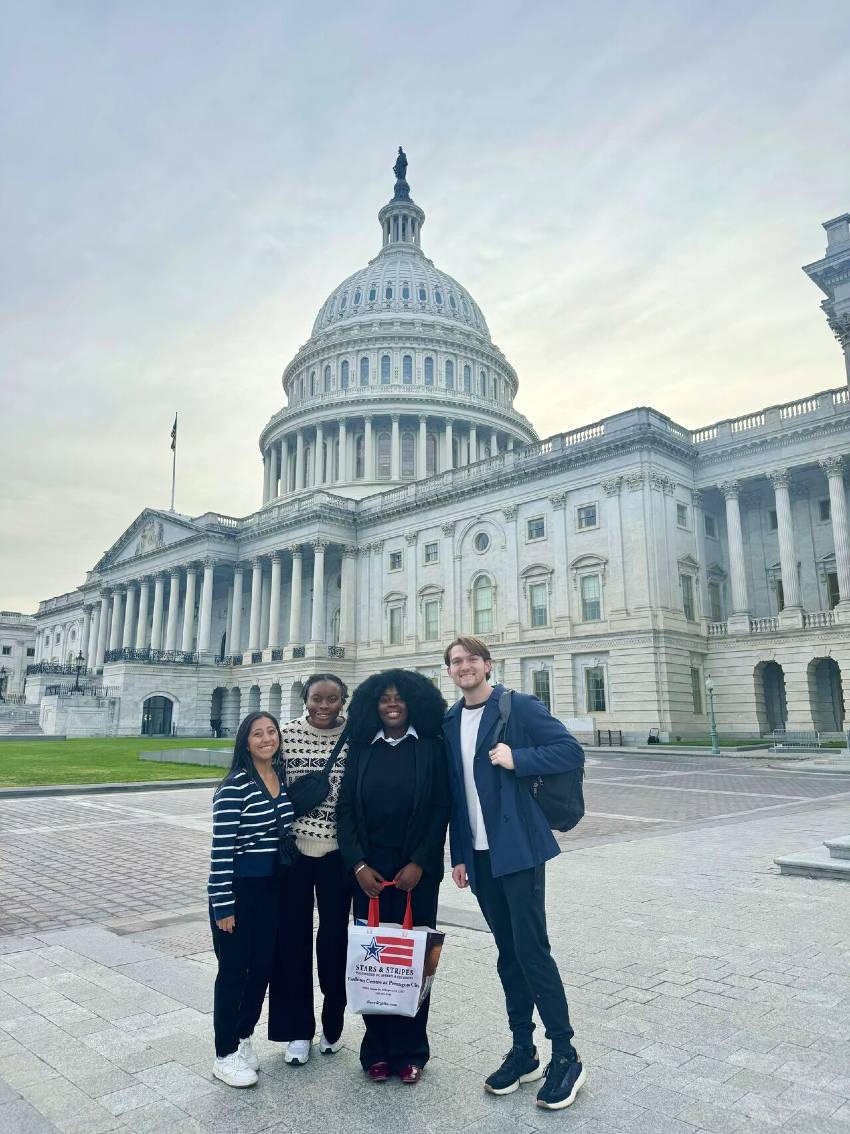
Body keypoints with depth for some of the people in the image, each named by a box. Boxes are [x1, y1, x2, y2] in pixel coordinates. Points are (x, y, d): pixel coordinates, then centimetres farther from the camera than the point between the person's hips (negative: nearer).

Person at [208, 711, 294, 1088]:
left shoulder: (285, 780, 3)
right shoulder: (234, 787, -17)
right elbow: (221, 849, -17)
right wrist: (223, 905, -16)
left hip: (273, 888, 6)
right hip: (238, 888, -6)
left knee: (262, 967, 15)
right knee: (234, 970, 6)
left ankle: (242, 1038, 35)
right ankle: (225, 1055, 23)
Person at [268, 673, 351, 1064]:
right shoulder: (287, 734, -5)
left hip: (337, 851, 0)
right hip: (293, 849, 1)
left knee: (334, 936, 10)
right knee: (292, 936, 9)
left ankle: (332, 1024, 31)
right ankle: (297, 1029, 27)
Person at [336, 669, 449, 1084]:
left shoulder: (430, 748, -1)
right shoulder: (362, 750, 5)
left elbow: (441, 809, -3)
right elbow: (345, 809, 4)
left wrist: (420, 863, -10)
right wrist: (358, 864, -6)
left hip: (416, 871, -1)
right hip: (369, 870, 2)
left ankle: (411, 1051, 20)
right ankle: (377, 1050, 21)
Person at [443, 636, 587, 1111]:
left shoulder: (521, 707, -8)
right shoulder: (449, 722, 8)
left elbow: (573, 751, -12)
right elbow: (455, 791, 12)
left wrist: (517, 758, -22)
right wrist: (459, 854, 11)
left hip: (519, 848, -5)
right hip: (478, 854, 5)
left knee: (532, 949, -3)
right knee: (508, 953, 14)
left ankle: (566, 1057, 14)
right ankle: (524, 1052, 27)